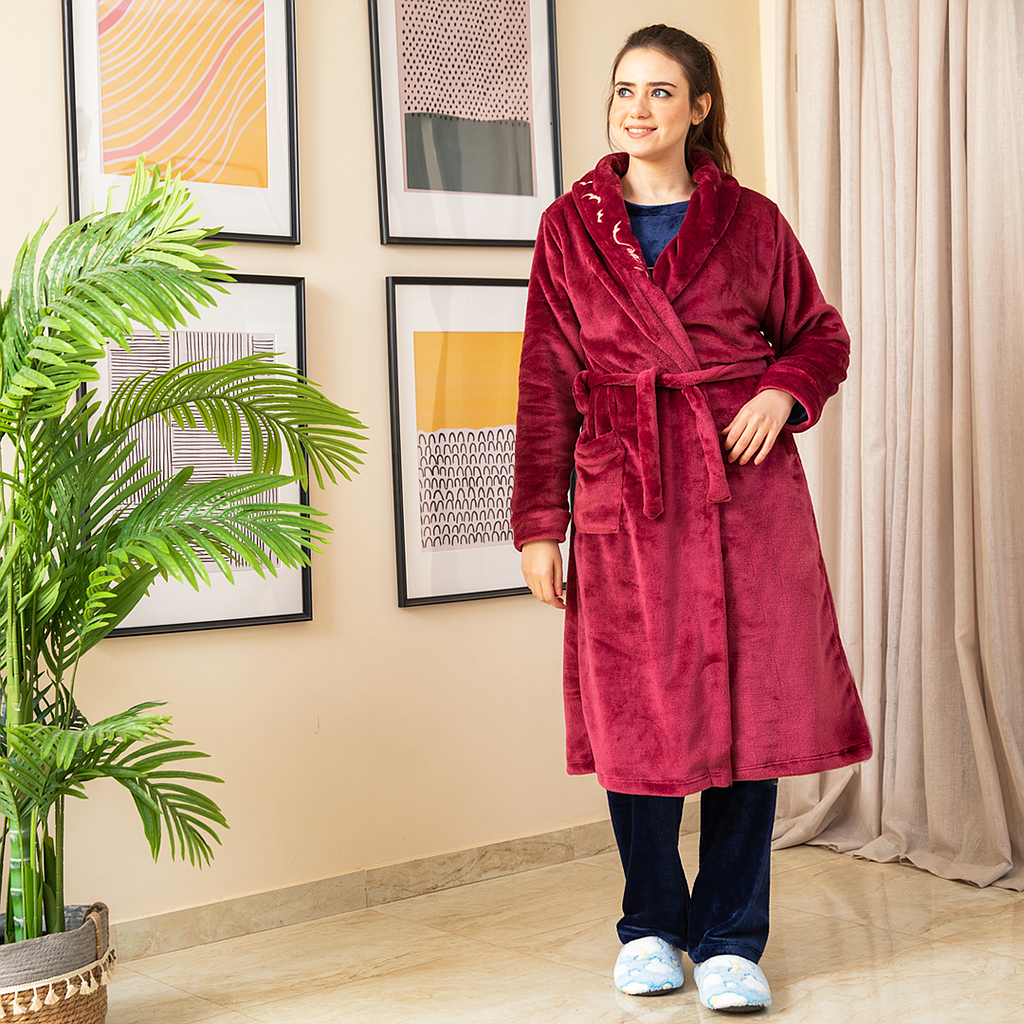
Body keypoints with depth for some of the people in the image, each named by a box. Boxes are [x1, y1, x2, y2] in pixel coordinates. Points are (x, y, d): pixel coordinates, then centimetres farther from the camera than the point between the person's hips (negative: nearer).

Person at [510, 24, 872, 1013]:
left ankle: (730, 939, 12)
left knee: (750, 706, -1)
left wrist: (783, 390, -7)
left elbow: (822, 334, 15)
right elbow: (546, 384, 7)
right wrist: (538, 522, 2)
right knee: (635, 715, 3)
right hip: (623, 493, 0)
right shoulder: (570, 226, 9)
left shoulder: (751, 222, 8)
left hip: (745, 487, 0)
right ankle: (651, 925, 22)